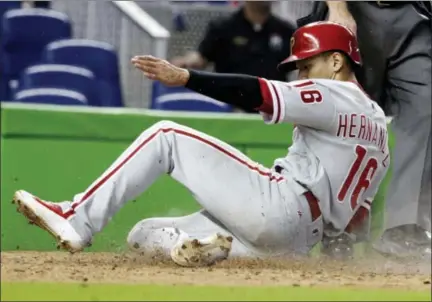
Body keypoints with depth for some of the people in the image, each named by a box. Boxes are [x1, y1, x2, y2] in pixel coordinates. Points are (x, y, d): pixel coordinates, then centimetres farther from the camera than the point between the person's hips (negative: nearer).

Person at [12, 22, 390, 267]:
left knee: (166, 136, -2)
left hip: (278, 205, -9)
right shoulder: (378, 122, 27)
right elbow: (356, 212, 23)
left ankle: (79, 219, -14)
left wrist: (184, 77, -21)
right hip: (299, 241, 9)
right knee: (143, 234, 11)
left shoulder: (335, 96, -1)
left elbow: (259, 94, -16)